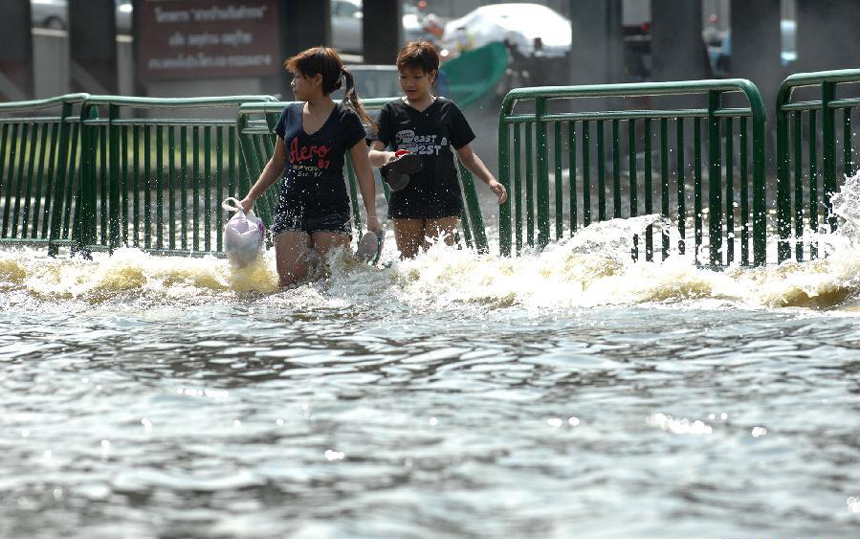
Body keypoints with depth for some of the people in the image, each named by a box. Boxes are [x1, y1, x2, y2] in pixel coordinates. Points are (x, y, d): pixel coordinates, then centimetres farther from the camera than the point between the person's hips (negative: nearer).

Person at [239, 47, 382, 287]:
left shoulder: (346, 119, -3)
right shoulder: (290, 114, 9)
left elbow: (363, 171, -2)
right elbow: (277, 163, 20)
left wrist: (372, 216, -10)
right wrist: (251, 197, 12)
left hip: (331, 212, -3)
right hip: (291, 209, 3)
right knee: (290, 280, -10)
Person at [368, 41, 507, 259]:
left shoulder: (447, 110, 6)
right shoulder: (392, 112, 5)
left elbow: (467, 155, 12)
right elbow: (372, 155, -4)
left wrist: (490, 180, -3)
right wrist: (386, 157, -28)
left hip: (443, 202, -1)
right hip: (405, 203, 1)